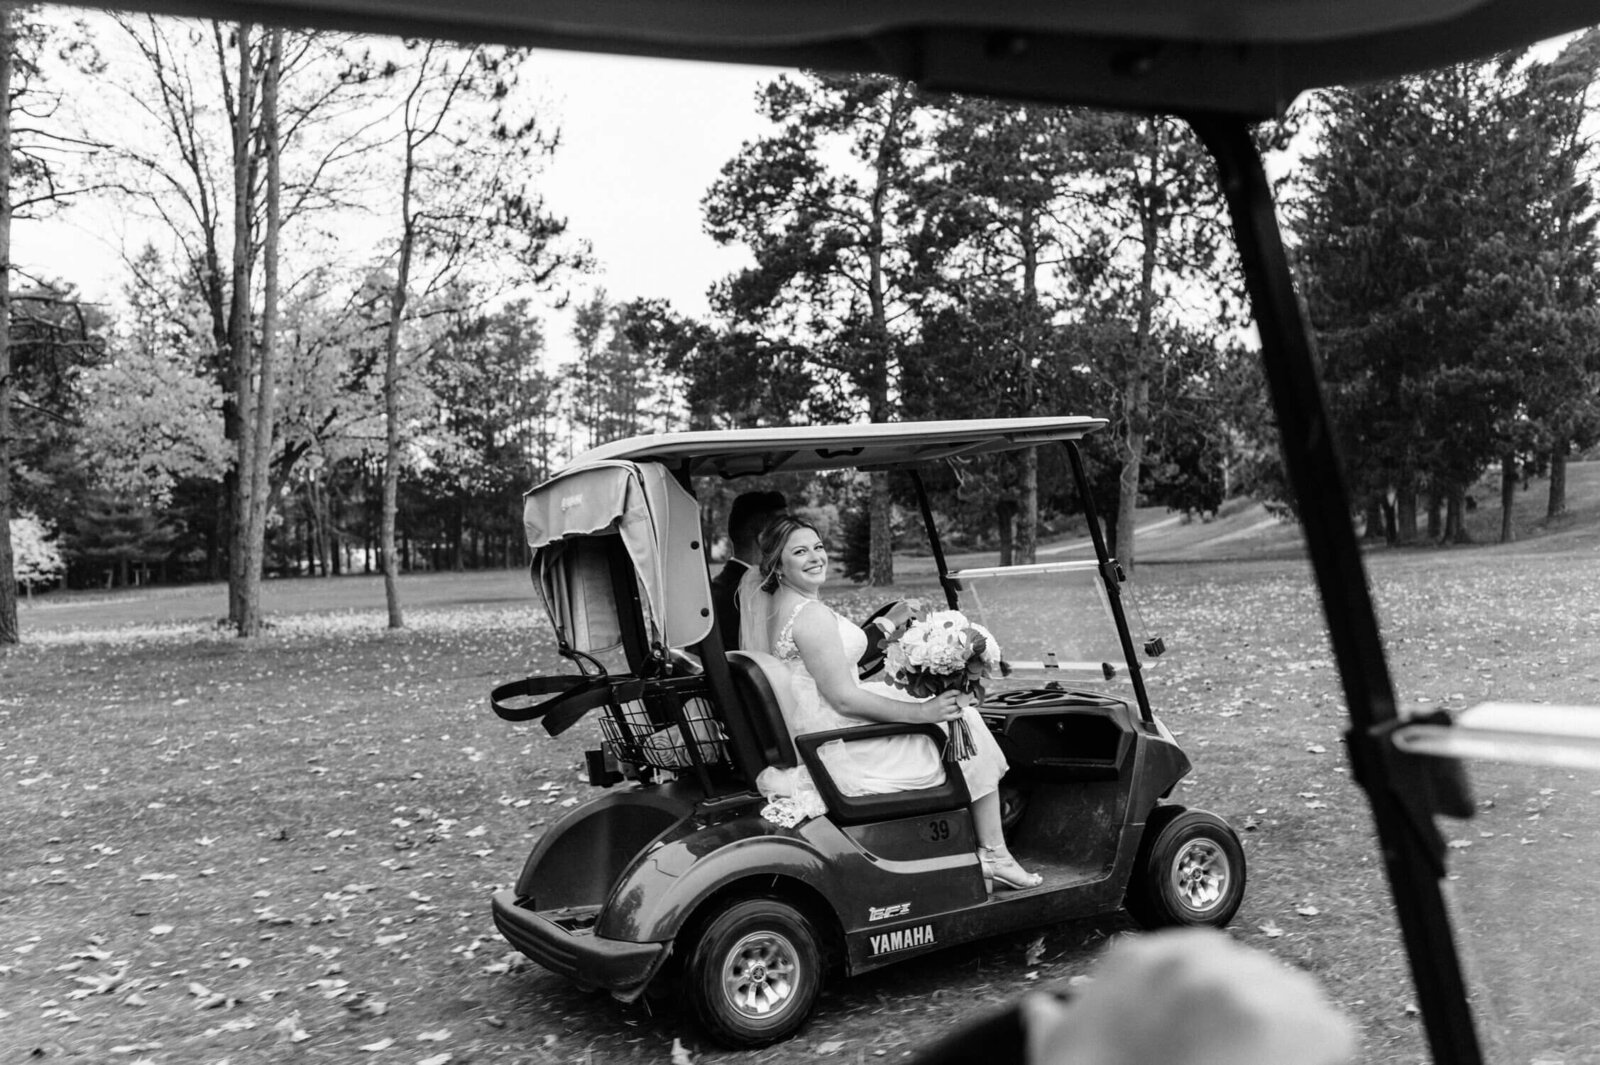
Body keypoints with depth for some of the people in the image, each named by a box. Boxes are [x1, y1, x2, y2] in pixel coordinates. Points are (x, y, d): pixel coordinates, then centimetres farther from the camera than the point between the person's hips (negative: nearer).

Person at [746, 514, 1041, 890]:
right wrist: (923, 712, -22)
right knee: (965, 725, 4)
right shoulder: (811, 614, -23)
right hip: (842, 751, -10)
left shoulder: (771, 605, 8)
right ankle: (994, 855, 13)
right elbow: (844, 699, -25)